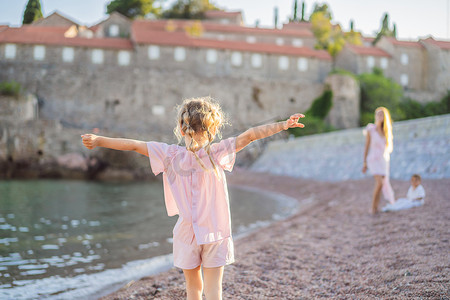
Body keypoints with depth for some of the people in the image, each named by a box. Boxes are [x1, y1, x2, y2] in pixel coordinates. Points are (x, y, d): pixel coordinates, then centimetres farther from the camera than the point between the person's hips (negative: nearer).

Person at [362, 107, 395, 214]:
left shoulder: (386, 131, 9)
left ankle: (376, 208, 11)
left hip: (383, 161, 5)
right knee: (380, 183, -20)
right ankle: (373, 208, -11)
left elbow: (390, 147, 20)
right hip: (373, 159, -5)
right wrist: (364, 163, -3)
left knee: (381, 185, 4)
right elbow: (367, 146, -2)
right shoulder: (370, 129, -4)